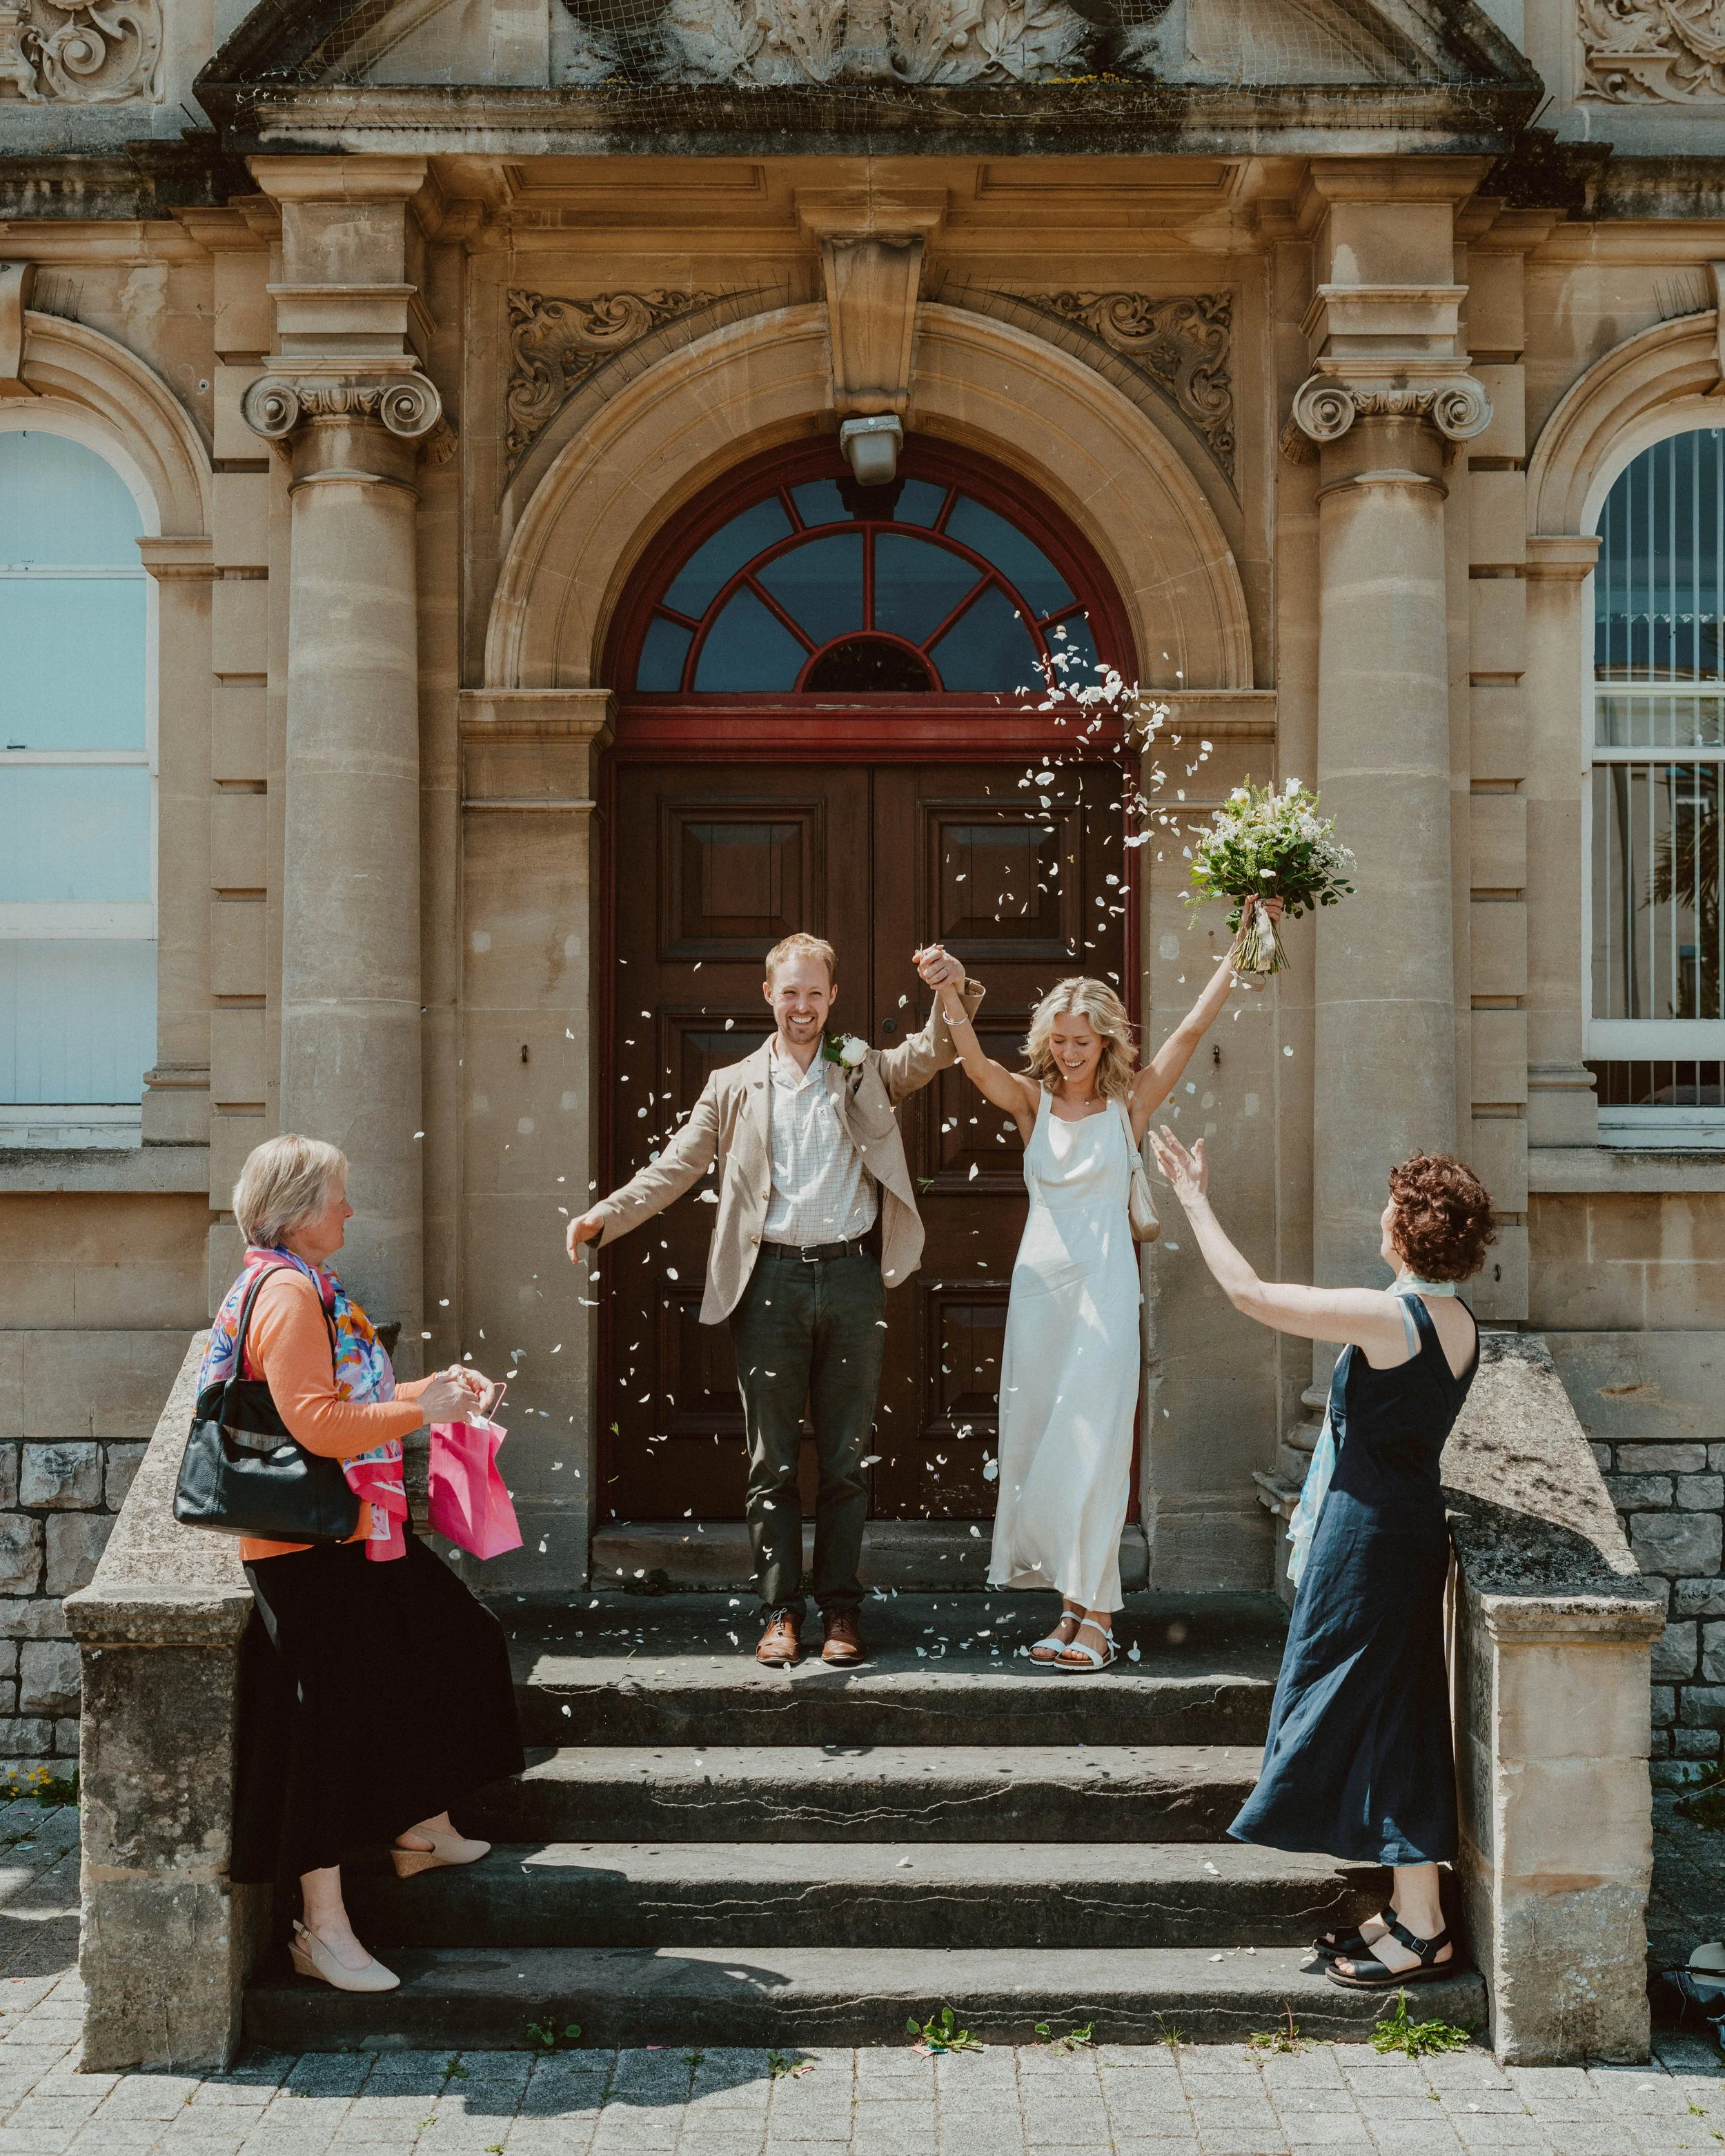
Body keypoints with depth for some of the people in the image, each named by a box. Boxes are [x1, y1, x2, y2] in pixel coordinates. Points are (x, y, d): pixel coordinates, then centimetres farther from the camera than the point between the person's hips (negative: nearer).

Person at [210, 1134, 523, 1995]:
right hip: (313, 1546, -11)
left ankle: (422, 1828, 40)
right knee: (331, 1720, -9)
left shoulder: (303, 1287, 16)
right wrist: (423, 1410, -20)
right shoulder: (287, 1293, -19)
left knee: (442, 1650, 22)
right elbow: (315, 1422, -27)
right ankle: (323, 1926, -2)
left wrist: (430, 1387, 13)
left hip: (359, 1533, 12)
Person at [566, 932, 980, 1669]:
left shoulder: (867, 1073, 12)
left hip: (852, 1279, 0)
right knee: (772, 1461, 2)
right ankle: (779, 1612, 10)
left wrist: (954, 991, -21)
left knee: (846, 1458, 6)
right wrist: (602, 1217, -8)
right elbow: (675, 1167, 5)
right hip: (770, 1282, 0)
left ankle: (840, 1609, 15)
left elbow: (935, 1052, -1)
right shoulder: (734, 1087, 11)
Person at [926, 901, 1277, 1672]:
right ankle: (1055, 1567, 18)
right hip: (1040, 1280, 3)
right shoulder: (1033, 1102, 6)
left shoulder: (1130, 1103, 2)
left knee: (1092, 1436, -5)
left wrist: (1242, 949, -10)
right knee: (1032, 1429, 5)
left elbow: (1192, 1029, -5)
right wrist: (948, 991, -24)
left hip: (1104, 1283, -3)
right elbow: (973, 1061, -9)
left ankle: (1089, 1606, -1)